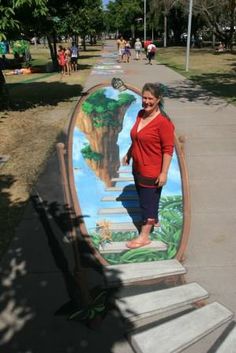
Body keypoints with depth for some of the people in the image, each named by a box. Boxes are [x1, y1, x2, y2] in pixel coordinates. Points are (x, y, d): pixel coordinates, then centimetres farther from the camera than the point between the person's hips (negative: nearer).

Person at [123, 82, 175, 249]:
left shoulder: (163, 122, -22)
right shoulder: (141, 114, 3)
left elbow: (168, 149, -20)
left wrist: (164, 173, -21)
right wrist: (128, 154, 21)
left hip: (152, 172, -8)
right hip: (138, 168, 8)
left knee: (148, 202, 5)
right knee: (144, 198, 23)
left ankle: (144, 236, 19)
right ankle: (154, 220, 47)